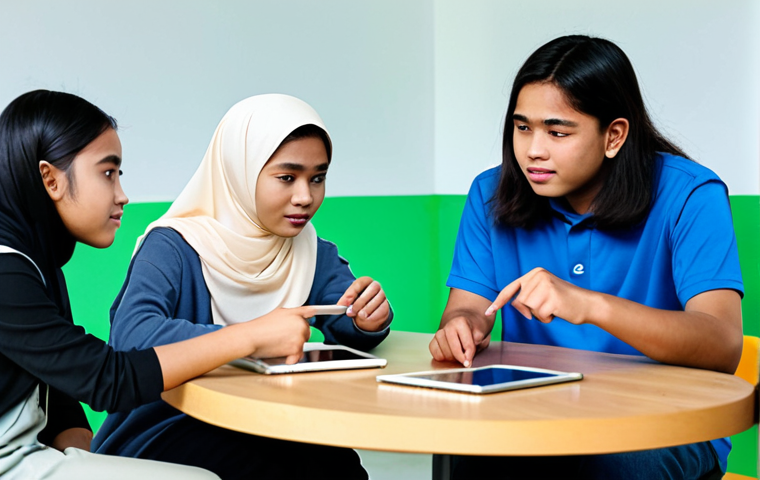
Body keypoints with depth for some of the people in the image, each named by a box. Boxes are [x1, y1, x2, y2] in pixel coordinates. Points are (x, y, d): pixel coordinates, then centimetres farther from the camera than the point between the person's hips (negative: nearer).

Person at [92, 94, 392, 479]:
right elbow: (130, 336, -30)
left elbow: (346, 323, 0)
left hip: (261, 428, 6)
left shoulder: (310, 251, 8)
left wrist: (369, 320, -25)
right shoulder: (174, 249, -13)